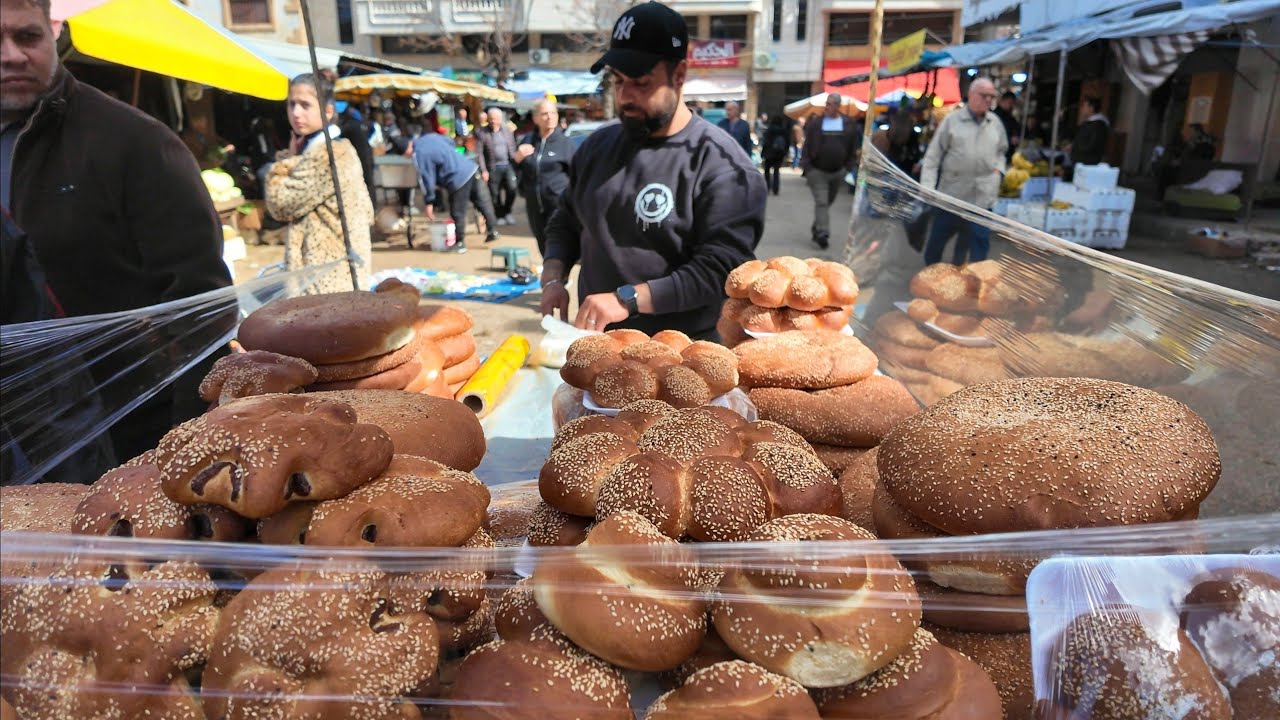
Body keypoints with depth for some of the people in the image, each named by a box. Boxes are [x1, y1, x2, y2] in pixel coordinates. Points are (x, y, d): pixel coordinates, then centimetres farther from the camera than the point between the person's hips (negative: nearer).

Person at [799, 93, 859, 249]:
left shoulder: (849, 125, 2)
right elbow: (807, 146, -4)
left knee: (828, 202, 15)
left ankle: (817, 229, 29)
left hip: (838, 172, 3)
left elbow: (853, 150, 6)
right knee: (821, 202, -11)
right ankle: (822, 234, -16)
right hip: (817, 171, -3)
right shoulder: (815, 123, -3)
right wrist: (807, 167, -11)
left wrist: (848, 168, 0)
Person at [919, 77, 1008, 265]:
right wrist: (927, 186, -13)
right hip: (952, 192, -3)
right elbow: (933, 155, -6)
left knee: (980, 241, 3)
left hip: (983, 196, 3)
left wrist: (998, 170, 3)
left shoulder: (995, 123, 8)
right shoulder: (952, 120, -5)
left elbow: (1001, 152, 22)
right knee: (937, 238, 10)